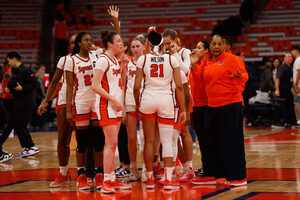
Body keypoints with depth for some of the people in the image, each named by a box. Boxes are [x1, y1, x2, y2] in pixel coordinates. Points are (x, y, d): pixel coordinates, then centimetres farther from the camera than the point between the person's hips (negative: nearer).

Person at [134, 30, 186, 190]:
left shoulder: (143, 59, 1)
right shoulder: (172, 59, 1)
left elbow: (136, 87, 0)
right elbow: (179, 86, -1)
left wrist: (137, 105, 14)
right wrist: (183, 109, 4)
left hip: (147, 99, 0)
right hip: (166, 100, 0)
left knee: (149, 141, 9)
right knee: (167, 141, 2)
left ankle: (149, 179, 14)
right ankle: (168, 179, -7)